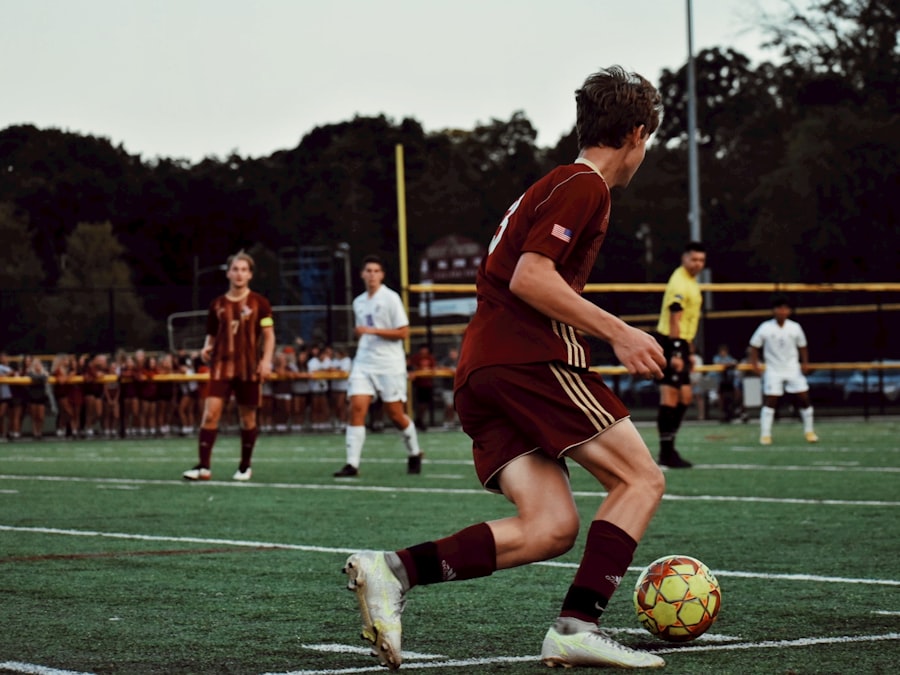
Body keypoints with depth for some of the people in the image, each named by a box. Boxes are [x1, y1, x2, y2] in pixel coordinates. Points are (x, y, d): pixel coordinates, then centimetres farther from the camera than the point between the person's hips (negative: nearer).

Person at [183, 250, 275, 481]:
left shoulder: (259, 303, 2)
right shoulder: (217, 305, 9)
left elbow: (269, 335, 1)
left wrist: (266, 360, -13)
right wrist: (206, 349, -4)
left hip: (249, 369, -1)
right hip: (221, 366, 1)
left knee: (247, 418, 6)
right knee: (210, 413, -12)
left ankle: (245, 467, 22)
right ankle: (203, 467, -13)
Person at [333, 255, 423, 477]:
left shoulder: (391, 298, -6)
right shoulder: (358, 303, 13)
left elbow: (403, 332, -11)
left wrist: (373, 330, -17)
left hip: (390, 365, -5)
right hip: (364, 363, 5)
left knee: (395, 414, 1)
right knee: (357, 407, -12)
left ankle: (414, 454, 26)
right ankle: (352, 463, -15)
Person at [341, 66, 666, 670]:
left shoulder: (558, 185, 27)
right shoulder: (584, 186, -4)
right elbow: (529, 277, -15)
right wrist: (619, 333, -15)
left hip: (481, 370, 9)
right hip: (530, 358, -9)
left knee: (551, 528, -2)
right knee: (641, 479, -5)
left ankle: (394, 569, -14)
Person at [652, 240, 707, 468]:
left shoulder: (691, 282, 17)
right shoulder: (680, 284, -14)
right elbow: (674, 320, -20)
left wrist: (689, 350, 24)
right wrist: (676, 353, -24)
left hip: (680, 344, 10)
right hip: (671, 343, -10)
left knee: (685, 397, 11)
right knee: (670, 397, -9)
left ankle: (668, 447, 17)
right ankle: (666, 452, -7)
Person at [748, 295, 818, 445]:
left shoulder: (795, 328, -4)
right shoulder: (765, 328, -10)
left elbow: (802, 346, 9)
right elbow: (754, 346, 0)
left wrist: (805, 362, -4)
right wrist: (754, 364, -9)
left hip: (793, 369, 2)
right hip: (773, 370, -2)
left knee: (804, 398, 0)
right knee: (770, 401, -8)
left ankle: (809, 431, 16)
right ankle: (765, 435, -4)